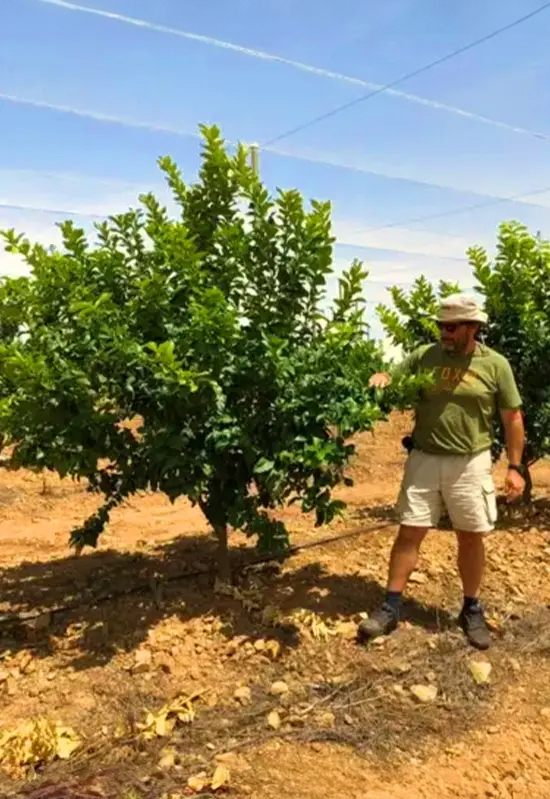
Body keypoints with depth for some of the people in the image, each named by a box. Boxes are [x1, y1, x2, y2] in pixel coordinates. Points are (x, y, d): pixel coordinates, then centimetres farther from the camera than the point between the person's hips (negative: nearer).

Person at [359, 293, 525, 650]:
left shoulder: (496, 364, -4)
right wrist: (382, 378, -17)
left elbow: (513, 418, 2)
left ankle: (472, 610, 30)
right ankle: (391, 608, 15)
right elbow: (392, 379, 8)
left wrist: (515, 467, -2)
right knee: (409, 534, 3)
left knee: (471, 538, 11)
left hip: (470, 463, -1)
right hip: (424, 460, 1)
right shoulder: (425, 356, -1)